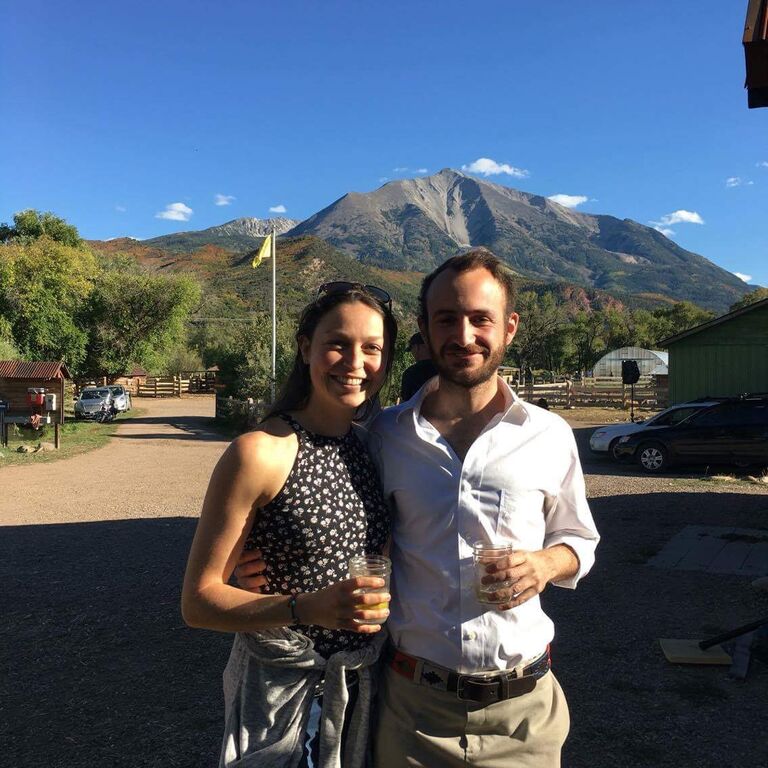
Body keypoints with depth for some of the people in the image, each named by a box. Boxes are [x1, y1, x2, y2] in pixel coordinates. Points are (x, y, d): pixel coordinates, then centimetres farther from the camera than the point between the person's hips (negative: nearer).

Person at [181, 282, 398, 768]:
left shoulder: (374, 446, 0)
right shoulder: (261, 452, -18)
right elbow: (199, 601, -16)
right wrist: (305, 608, -29)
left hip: (365, 687, 5)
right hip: (283, 694, -5)